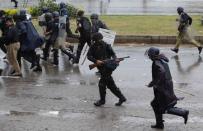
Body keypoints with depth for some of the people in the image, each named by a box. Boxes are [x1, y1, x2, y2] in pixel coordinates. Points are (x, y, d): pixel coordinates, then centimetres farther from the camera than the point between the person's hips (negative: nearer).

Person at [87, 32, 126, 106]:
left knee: (102, 84, -6)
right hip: (101, 68, 5)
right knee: (110, 84, 9)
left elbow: (113, 54, -1)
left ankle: (102, 100, 10)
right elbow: (89, 56, -5)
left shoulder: (106, 46, -4)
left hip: (107, 67, -5)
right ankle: (121, 98, 18)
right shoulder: (93, 47, 4)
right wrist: (96, 61, -21)